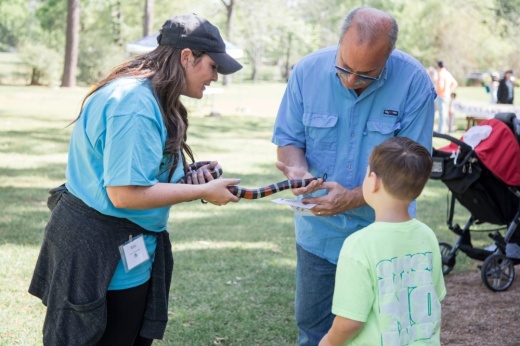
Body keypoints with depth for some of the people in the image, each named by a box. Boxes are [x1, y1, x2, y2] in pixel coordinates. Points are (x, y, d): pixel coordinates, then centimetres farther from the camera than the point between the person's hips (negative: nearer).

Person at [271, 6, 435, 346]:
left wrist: (353, 198, -27)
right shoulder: (307, 71, -11)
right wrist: (299, 171, -24)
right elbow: (288, 141, -1)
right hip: (319, 230, 2)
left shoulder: (414, 82, -19)